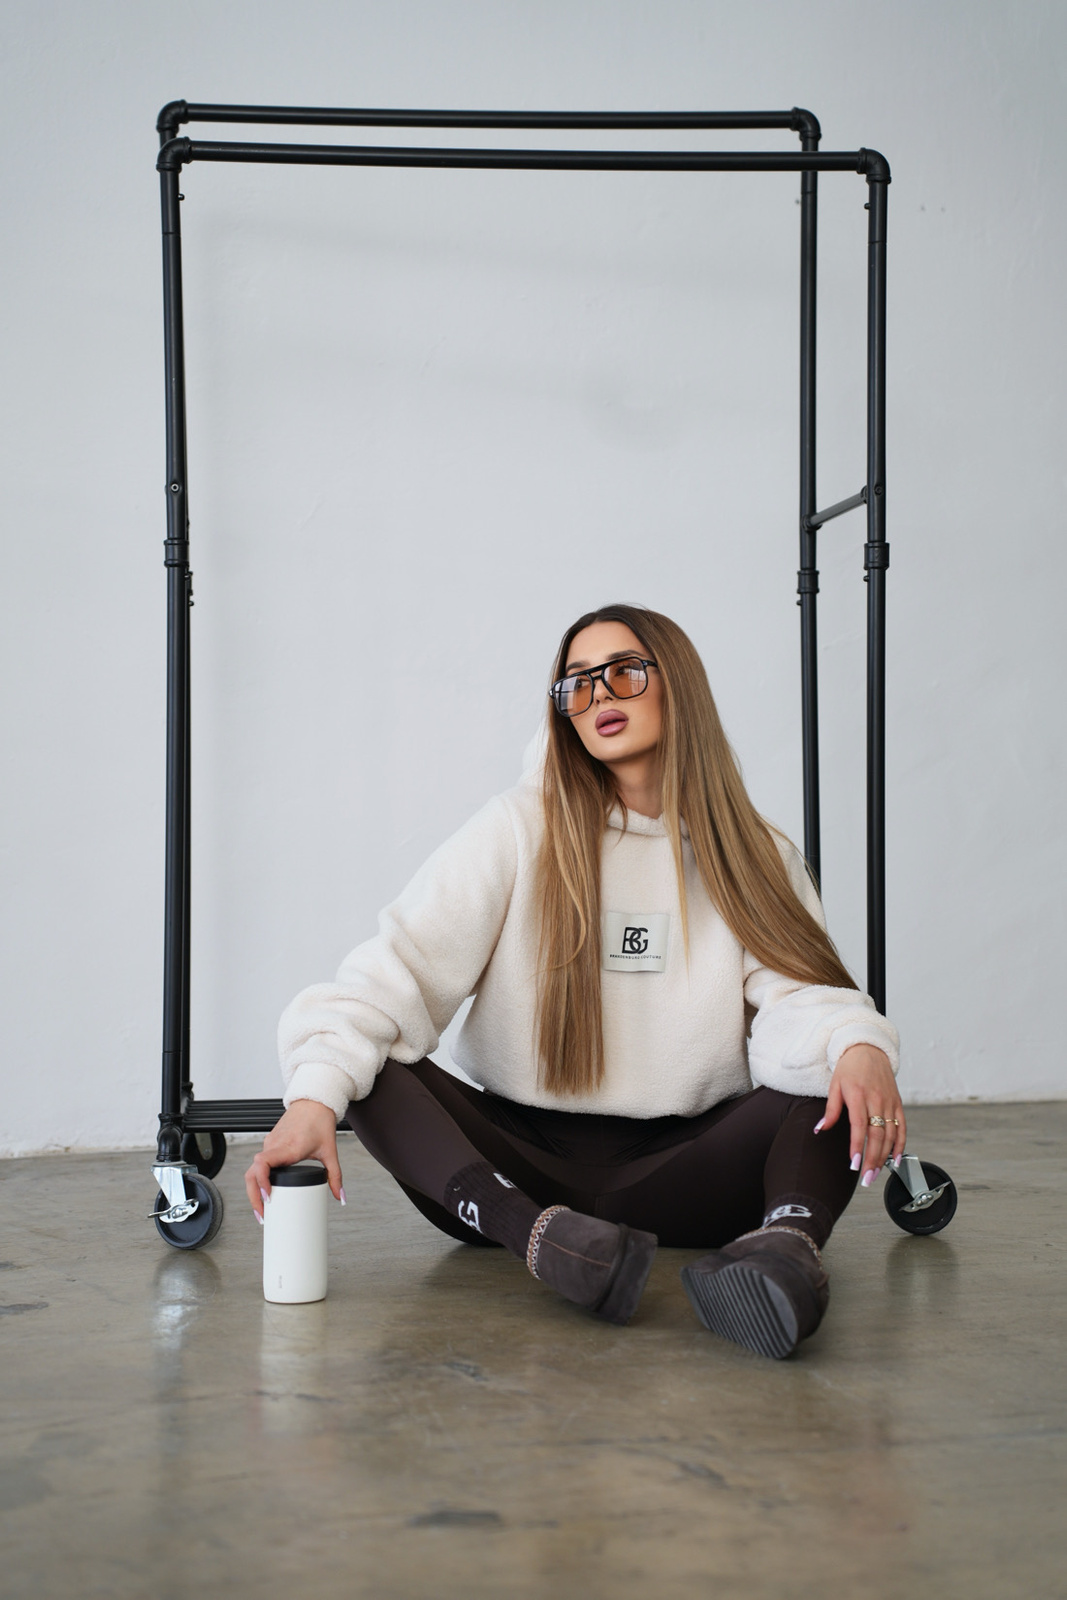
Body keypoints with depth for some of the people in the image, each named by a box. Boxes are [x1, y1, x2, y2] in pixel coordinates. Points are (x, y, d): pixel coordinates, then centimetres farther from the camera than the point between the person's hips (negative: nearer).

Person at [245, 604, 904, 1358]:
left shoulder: (755, 857, 8)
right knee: (375, 1068, -24)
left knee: (840, 1083, -22)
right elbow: (400, 964, -9)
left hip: (680, 1169, 1)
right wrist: (317, 1092, -26)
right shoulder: (521, 829, 2)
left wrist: (858, 1043, -31)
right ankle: (540, 1235, -43)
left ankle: (789, 1238, -49)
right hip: (520, 1163, 0)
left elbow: (797, 993, -6)